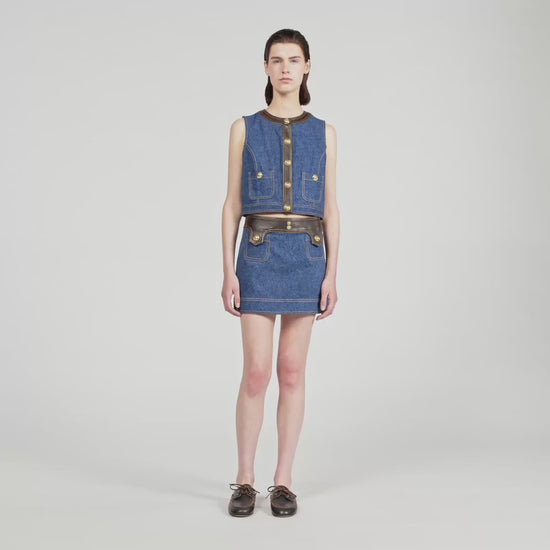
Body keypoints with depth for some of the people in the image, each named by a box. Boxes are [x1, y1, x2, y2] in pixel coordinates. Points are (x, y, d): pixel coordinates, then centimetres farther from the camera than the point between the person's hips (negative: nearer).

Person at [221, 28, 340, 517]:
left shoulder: (324, 132, 10)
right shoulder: (244, 129, 7)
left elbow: (330, 207, 7)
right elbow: (232, 205, 4)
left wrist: (332, 272, -1)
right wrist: (228, 271, -4)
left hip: (307, 256, 1)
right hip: (259, 256, -1)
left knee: (292, 373, 3)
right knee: (256, 373, -4)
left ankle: (283, 482, 13)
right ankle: (245, 482, 11)